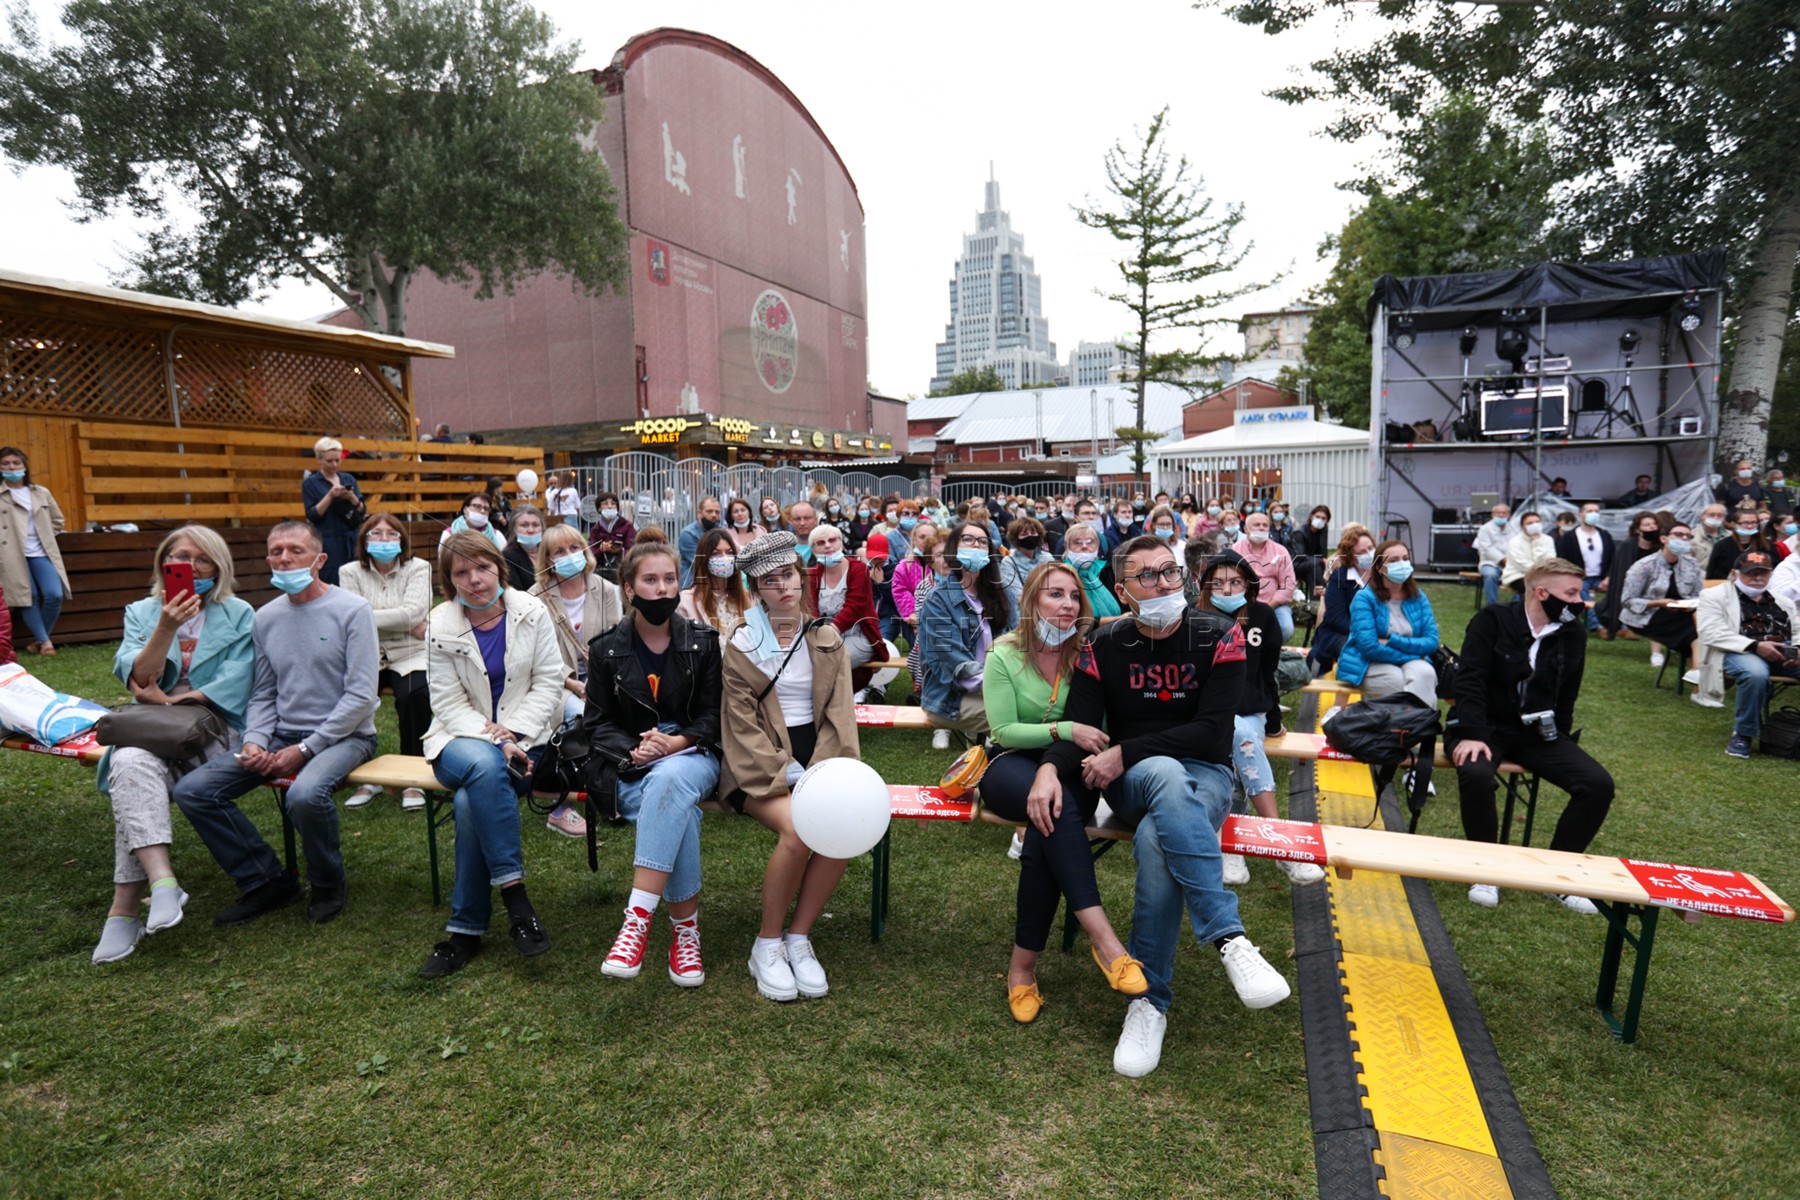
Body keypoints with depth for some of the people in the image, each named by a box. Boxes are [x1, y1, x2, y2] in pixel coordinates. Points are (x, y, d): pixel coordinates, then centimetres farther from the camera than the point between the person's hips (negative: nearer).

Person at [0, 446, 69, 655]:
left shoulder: (41, 493, 13)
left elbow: (57, 520, 24)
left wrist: (46, 537, 13)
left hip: (41, 553, 2)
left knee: (55, 595, -11)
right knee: (28, 597, -8)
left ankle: (39, 639, 7)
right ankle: (45, 642, 0)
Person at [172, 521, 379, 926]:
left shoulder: (352, 610, -8)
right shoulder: (266, 617, 11)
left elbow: (361, 695, -13)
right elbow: (263, 694, 15)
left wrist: (305, 749, -15)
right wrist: (254, 741, -5)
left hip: (344, 735, -6)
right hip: (281, 735, 7)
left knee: (305, 794, -35)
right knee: (192, 791, -8)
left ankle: (327, 887, -5)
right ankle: (266, 882, 6)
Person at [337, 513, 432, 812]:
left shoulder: (418, 568, 2)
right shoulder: (350, 572, 5)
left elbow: (413, 612, -14)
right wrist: (406, 625, -13)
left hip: (409, 655, -2)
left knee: (413, 696, -30)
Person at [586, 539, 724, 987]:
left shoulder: (703, 643, 6)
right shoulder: (606, 650, 6)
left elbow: (713, 715, 4)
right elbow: (598, 723, 5)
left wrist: (678, 742, -17)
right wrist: (633, 751, -15)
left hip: (693, 757, 0)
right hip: (629, 766, 0)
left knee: (670, 779, -38)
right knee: (680, 811, -34)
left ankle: (638, 917, -40)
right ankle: (685, 929, -27)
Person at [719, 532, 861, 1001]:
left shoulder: (827, 639, 11)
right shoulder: (741, 646, 3)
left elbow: (839, 714, 4)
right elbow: (744, 726, -4)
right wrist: (787, 774, -17)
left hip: (817, 755, 3)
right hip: (762, 765, -3)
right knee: (798, 829, -31)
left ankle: (798, 937, -6)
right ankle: (767, 943, -7)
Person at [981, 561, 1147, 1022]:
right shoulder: (1004, 657, -3)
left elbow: (1088, 729, -6)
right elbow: (1004, 730, -6)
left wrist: (1052, 768, -25)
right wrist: (1064, 730, -22)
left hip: (1067, 768, 1)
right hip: (1010, 766, -1)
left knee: (1045, 835, -32)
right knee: (1056, 809, -35)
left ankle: (1023, 965, -19)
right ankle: (1103, 939, -36)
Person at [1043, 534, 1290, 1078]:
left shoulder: (1218, 637, -3)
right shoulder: (1104, 648, 2)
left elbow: (1210, 731, -12)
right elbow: (1078, 729, -6)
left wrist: (1124, 753, -18)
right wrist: (1050, 770, -29)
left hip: (1204, 777, 0)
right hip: (1131, 783, 1)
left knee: (1157, 838, -35)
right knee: (1166, 775, -37)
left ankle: (1149, 1000, -23)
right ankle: (1230, 938, -41)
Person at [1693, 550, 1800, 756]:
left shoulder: (1782, 602, 28)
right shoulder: (1715, 596, 10)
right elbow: (1711, 633, -5)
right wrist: (1755, 645, -17)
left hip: (1783, 653, 5)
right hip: (1739, 653, -5)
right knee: (1756, 674, -39)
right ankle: (1743, 734, -20)